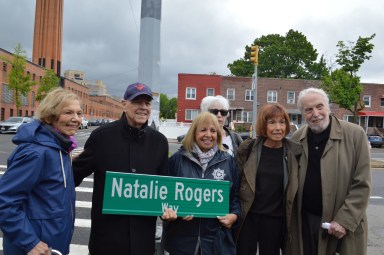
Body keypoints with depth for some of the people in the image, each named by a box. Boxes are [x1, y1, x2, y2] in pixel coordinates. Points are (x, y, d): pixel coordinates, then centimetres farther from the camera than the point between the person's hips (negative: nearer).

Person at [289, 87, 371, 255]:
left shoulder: (355, 134, -8)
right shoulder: (296, 139, 2)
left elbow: (362, 185, -9)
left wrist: (345, 220, -14)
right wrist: (290, 218, 1)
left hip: (346, 224, -2)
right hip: (304, 221, 3)